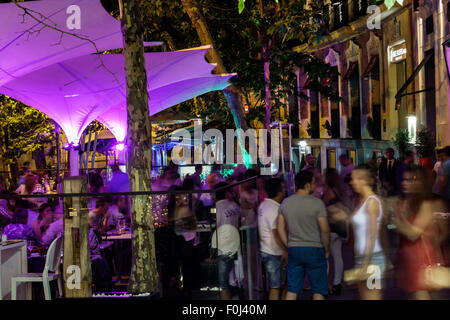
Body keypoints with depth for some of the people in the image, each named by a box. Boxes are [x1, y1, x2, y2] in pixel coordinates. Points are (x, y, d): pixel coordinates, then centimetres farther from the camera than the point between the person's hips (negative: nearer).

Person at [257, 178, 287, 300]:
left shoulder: (263, 205, 10)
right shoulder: (274, 209, -19)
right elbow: (276, 234, -23)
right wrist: (286, 250, -17)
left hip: (265, 250, 9)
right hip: (274, 253, -9)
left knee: (276, 285, 17)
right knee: (276, 286, -3)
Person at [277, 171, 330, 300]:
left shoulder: (285, 203, 4)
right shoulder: (317, 203, -11)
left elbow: (280, 228, 8)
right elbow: (325, 230, -11)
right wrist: (327, 250, 2)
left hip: (293, 250, 5)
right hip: (314, 250, -4)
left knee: (292, 290, 8)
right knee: (318, 290, 5)